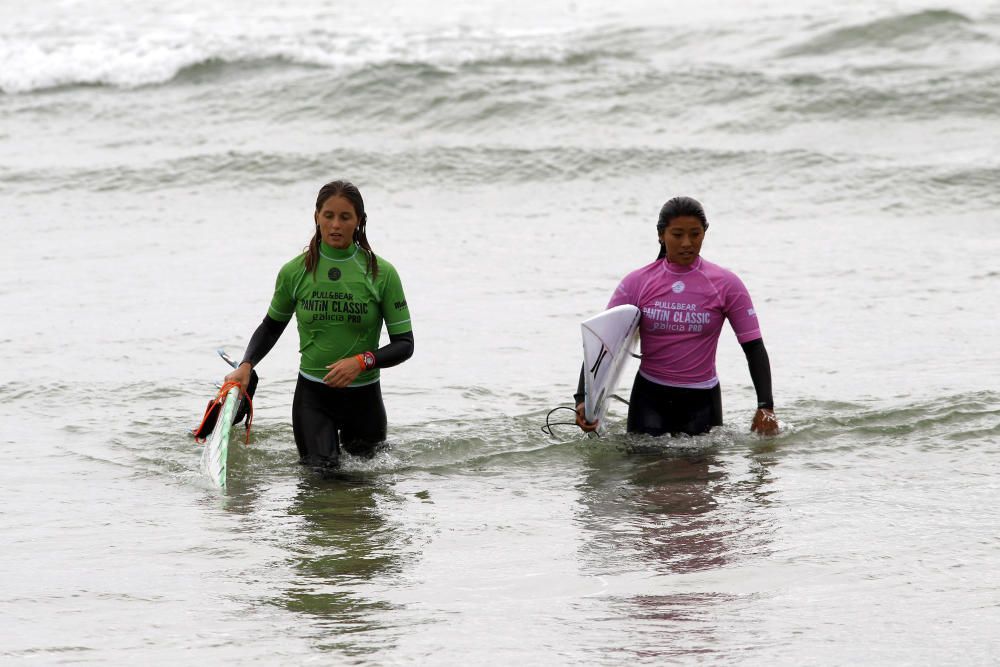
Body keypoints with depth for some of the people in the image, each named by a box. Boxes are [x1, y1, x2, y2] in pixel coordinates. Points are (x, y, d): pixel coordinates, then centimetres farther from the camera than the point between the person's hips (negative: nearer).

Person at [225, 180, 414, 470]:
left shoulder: (381, 273, -10)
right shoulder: (295, 272, -5)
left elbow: (404, 343, -7)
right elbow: (271, 326, 12)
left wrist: (362, 361, -24)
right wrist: (246, 366, -5)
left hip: (363, 397, 0)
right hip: (312, 395, 0)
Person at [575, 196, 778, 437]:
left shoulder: (725, 284, -3)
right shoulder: (637, 283, -1)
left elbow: (754, 346, -2)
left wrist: (766, 407, -13)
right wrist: (583, 398, -15)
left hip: (701, 400, 0)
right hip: (649, 397, 0)